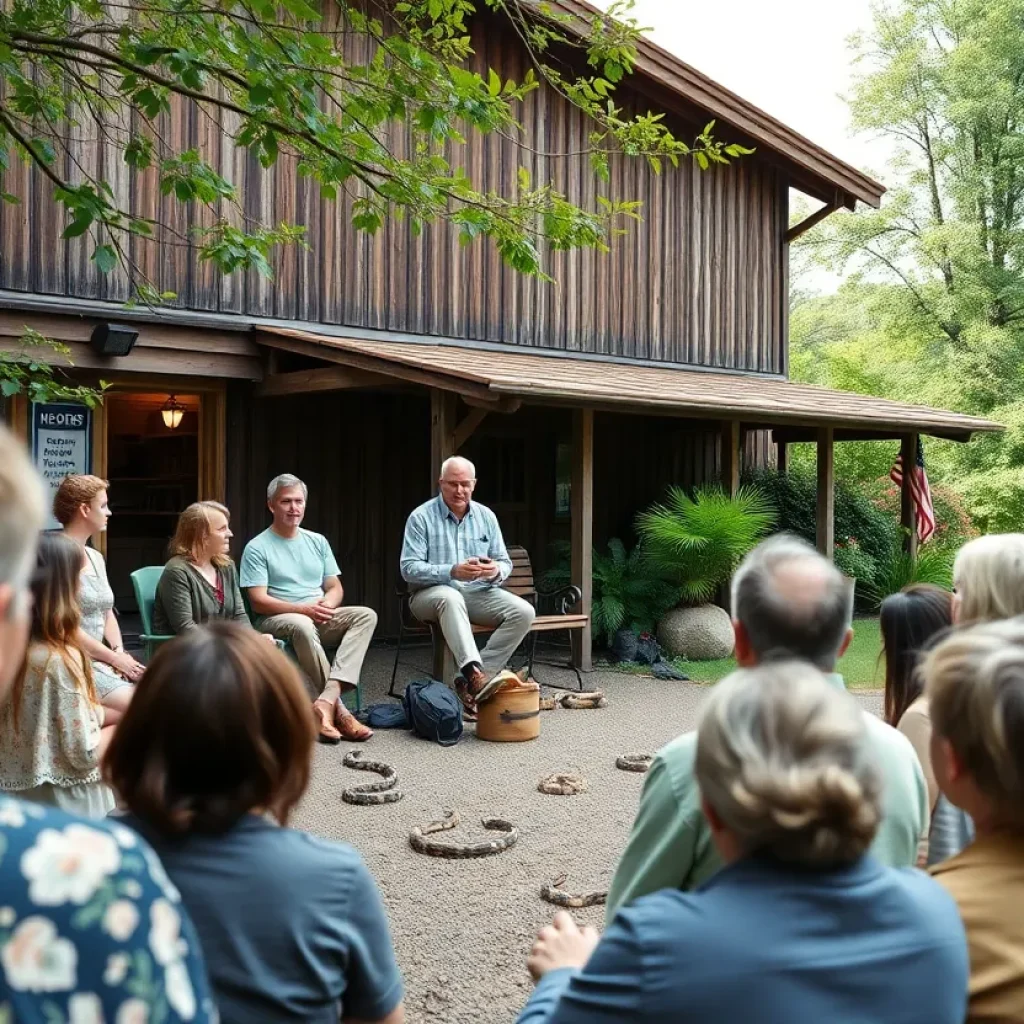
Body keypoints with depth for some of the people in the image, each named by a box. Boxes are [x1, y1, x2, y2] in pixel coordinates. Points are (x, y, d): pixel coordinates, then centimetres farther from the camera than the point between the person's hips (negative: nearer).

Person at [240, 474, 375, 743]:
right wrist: (304, 609, -20)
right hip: (277, 621, -5)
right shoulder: (257, 548, -1)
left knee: (366, 615, -23)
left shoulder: (317, 541, 16)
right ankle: (337, 707, -30)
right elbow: (259, 602, -9)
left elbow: (335, 588, 16)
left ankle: (326, 700, -37)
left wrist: (327, 604, -9)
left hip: (320, 619, 6)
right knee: (303, 625, -40)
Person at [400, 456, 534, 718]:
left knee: (523, 612, -21)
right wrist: (452, 572, -27)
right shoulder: (422, 517, -5)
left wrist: (495, 571, -17)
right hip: (430, 593, -5)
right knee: (450, 598, -40)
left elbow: (505, 563, 10)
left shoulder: (486, 516, 8)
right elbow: (409, 569, -13)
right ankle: (474, 672, -53)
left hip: (477, 593, 5)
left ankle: (473, 681, -24)